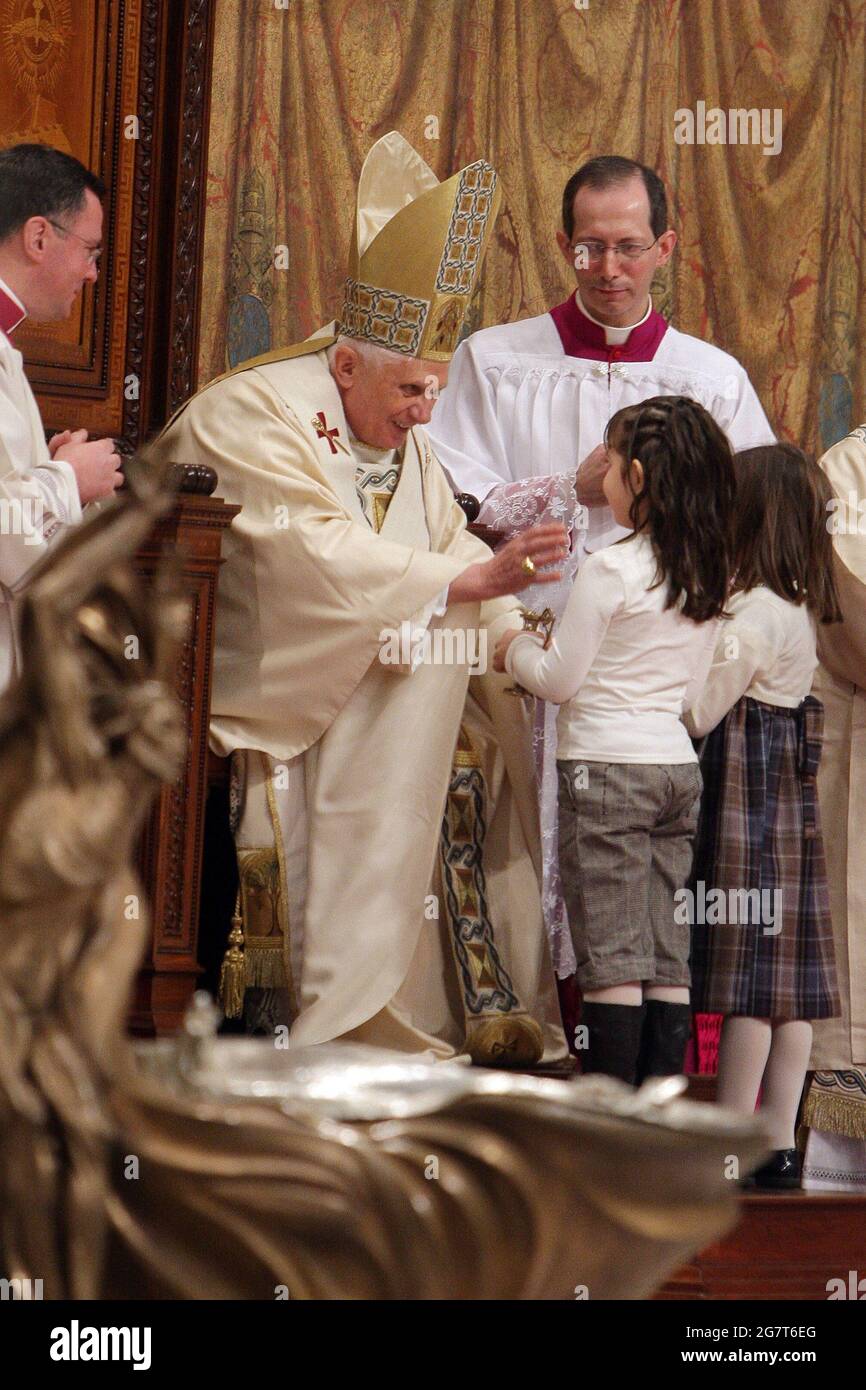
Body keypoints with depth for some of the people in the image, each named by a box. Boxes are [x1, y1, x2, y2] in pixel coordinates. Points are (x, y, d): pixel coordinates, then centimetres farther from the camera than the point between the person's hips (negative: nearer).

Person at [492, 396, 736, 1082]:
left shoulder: (610, 570, -13)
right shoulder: (711, 578, 8)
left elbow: (559, 680, -7)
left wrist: (516, 648, 12)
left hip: (607, 765, -7)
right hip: (679, 765, 7)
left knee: (612, 961, -5)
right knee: (668, 961, 8)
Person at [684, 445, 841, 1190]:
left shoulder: (752, 614, -17)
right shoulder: (799, 608, 12)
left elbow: (697, 714, -19)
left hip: (746, 794, -9)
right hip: (792, 793, 9)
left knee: (751, 970, -5)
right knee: (790, 976, 7)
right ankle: (779, 1147, 11)